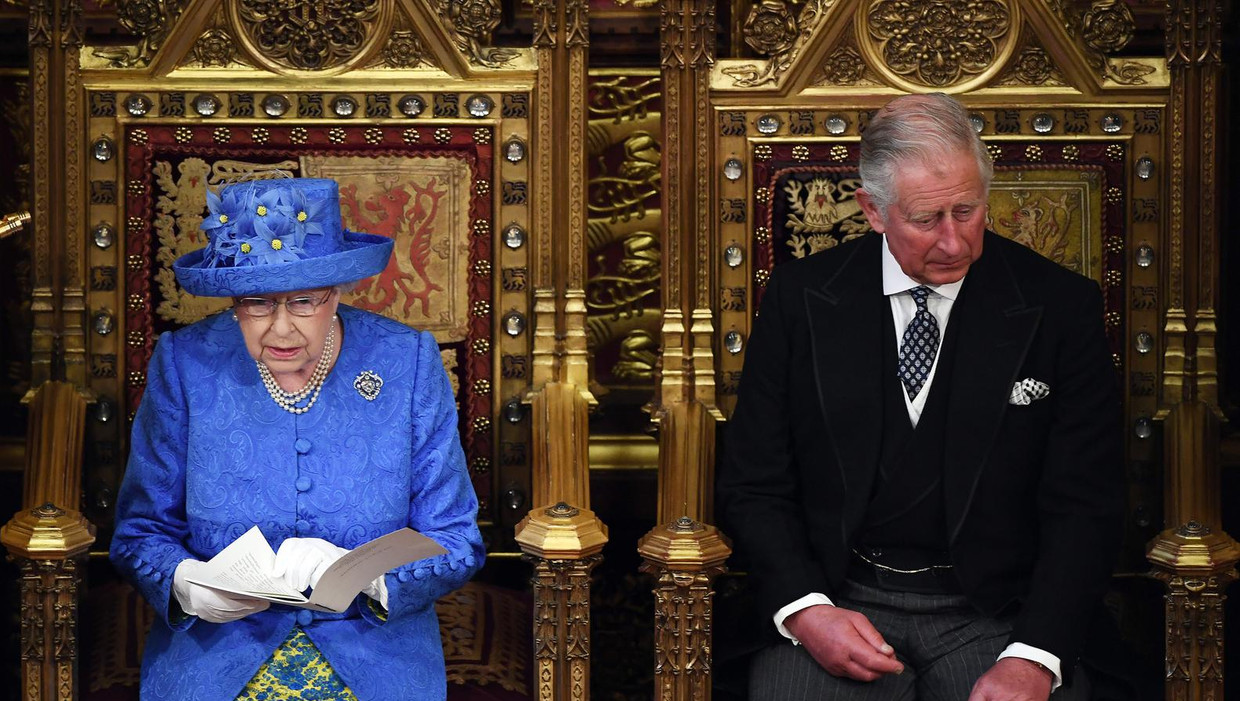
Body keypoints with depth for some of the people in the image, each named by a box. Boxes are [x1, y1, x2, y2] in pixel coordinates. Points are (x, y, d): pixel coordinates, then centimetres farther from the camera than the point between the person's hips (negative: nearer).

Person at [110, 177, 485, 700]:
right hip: (213, 658, 1)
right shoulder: (184, 365, 1)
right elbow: (142, 531, 7)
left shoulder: (407, 363, 0)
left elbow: (456, 543, 1)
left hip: (375, 657, -1)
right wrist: (185, 582, -16)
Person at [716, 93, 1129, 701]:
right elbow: (753, 485, 6)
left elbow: (1084, 506, -2)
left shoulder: (1059, 306, 1)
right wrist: (805, 610, -12)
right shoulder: (801, 297, 4)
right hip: (838, 603, 0)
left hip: (999, 616, 0)